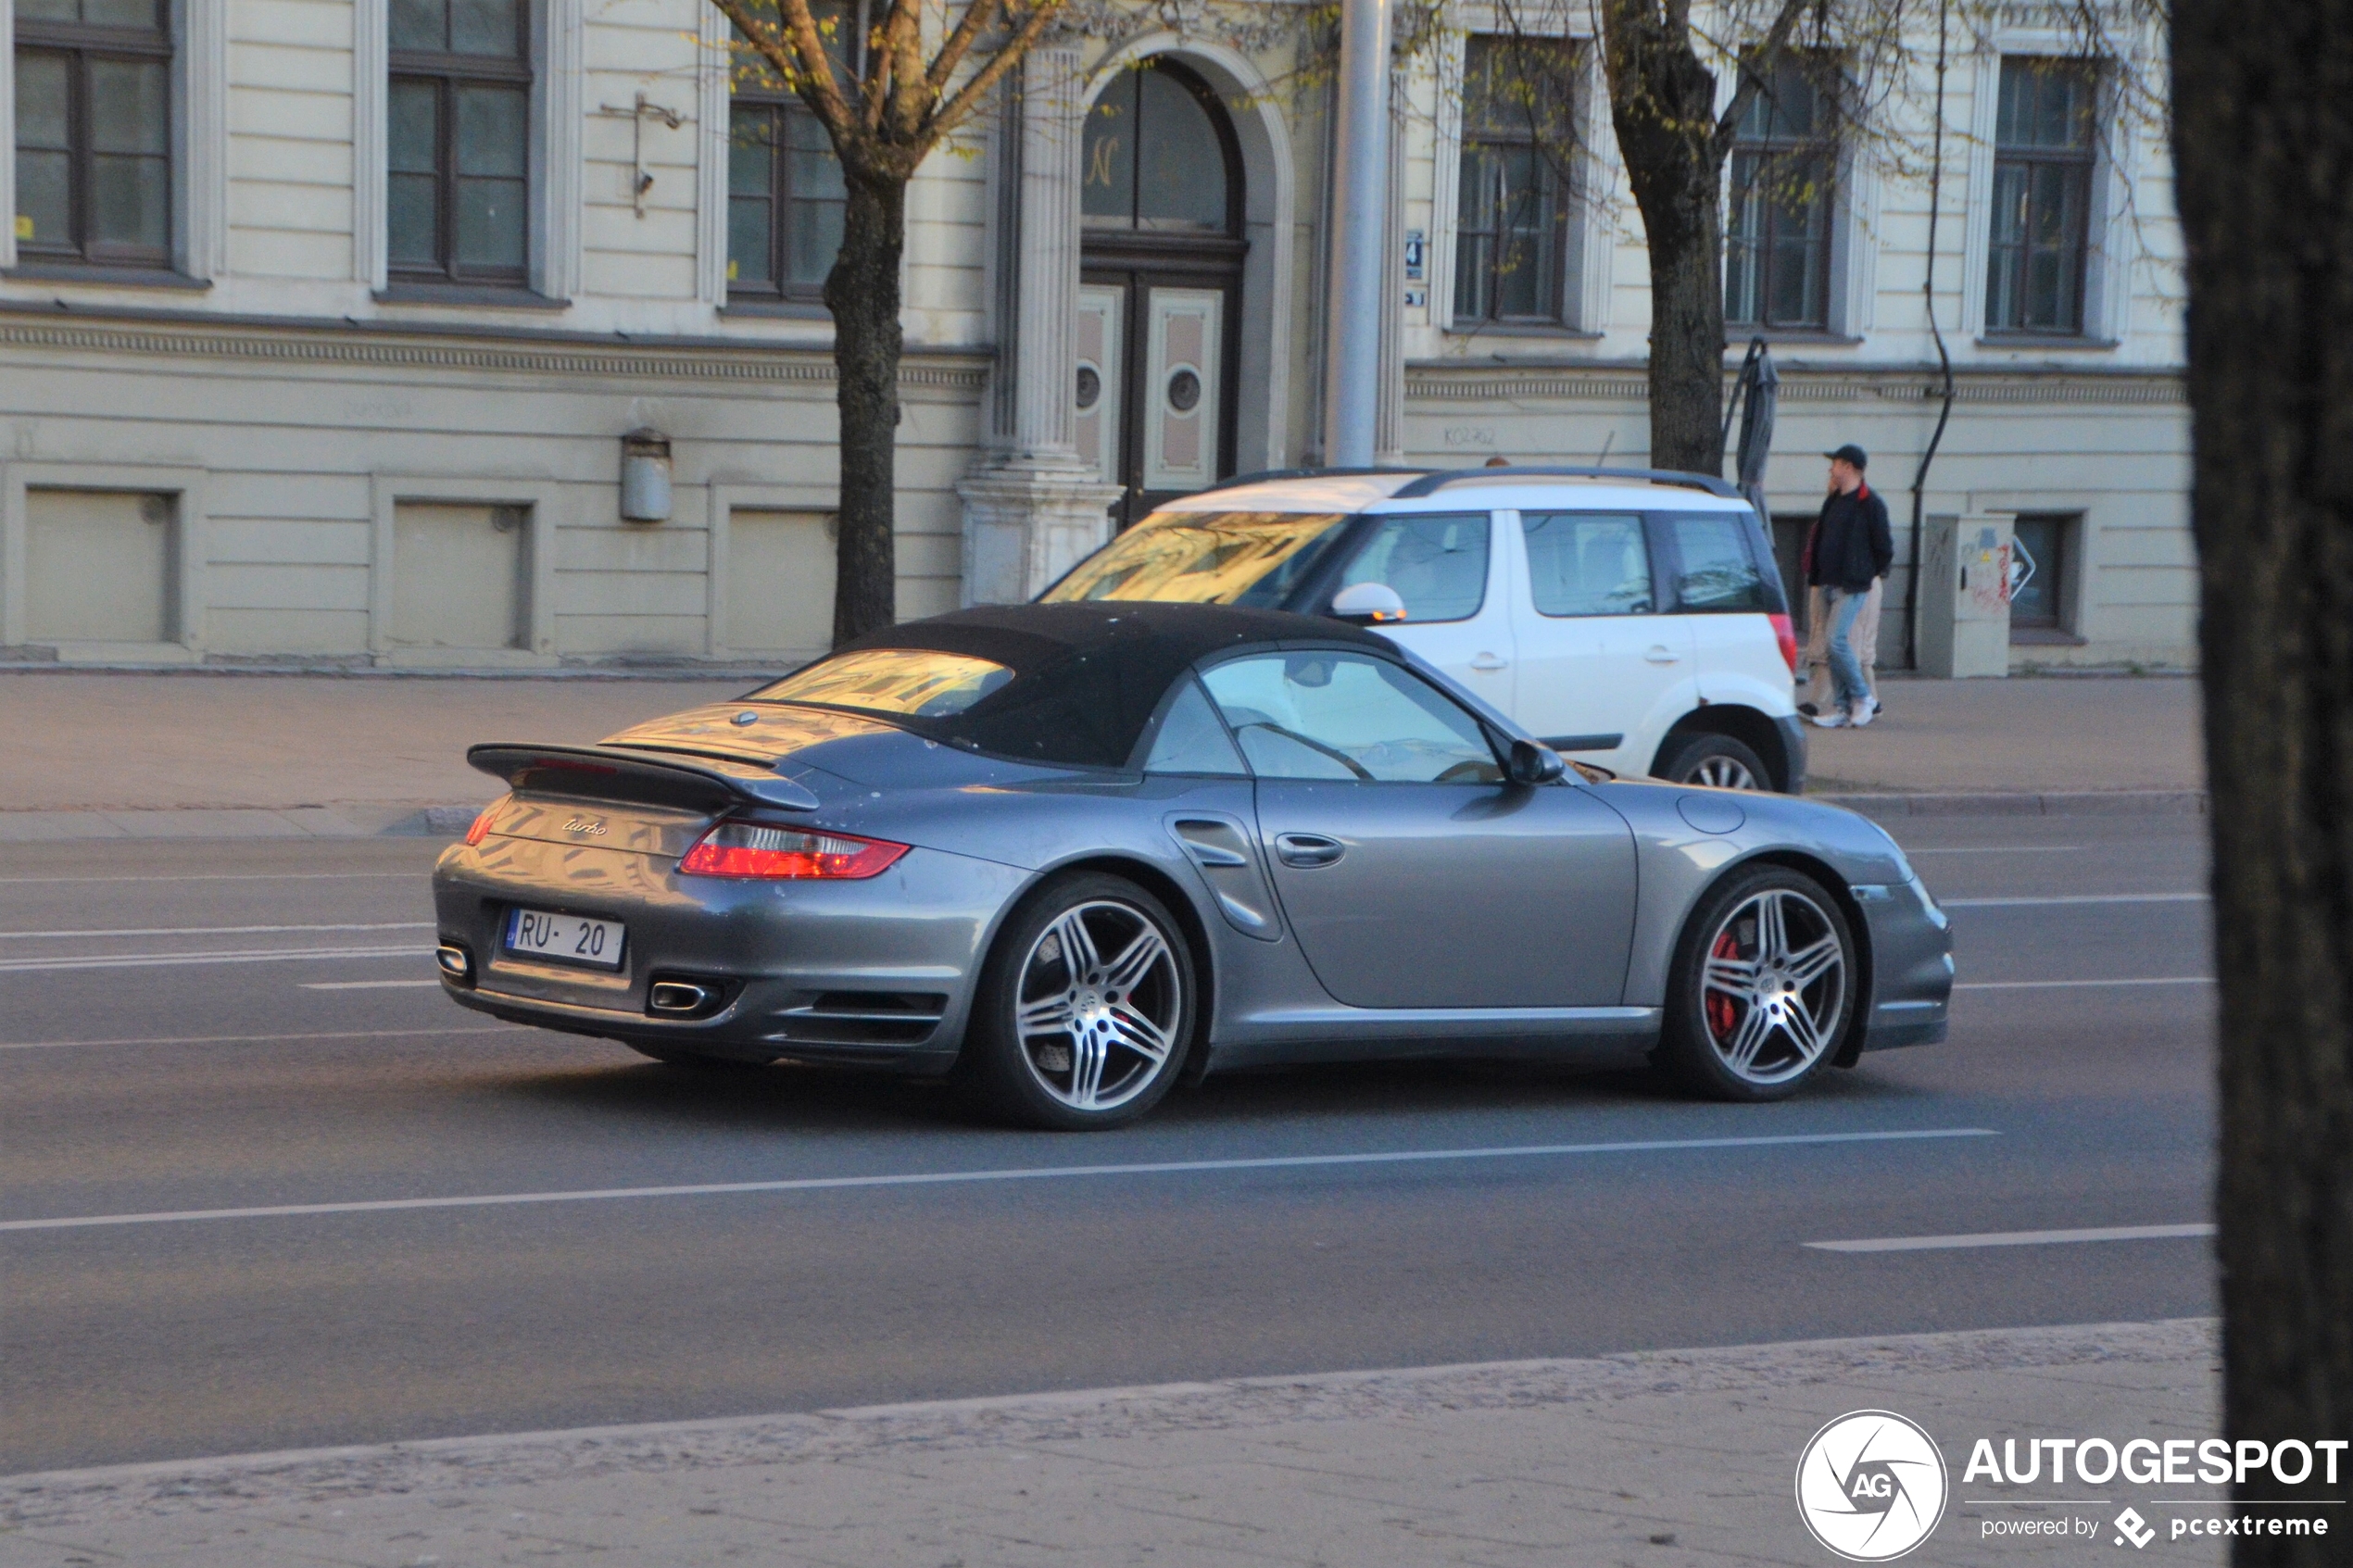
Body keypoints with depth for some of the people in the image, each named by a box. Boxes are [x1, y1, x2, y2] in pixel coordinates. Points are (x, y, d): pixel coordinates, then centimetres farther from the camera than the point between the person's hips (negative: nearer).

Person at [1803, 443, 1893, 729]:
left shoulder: (1870, 504, -8)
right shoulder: (1833, 502, 16)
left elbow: (1884, 547, -6)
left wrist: (1874, 575, 0)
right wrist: (1816, 577, 15)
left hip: (1852, 587, -8)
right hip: (1829, 585, 8)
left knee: (1836, 640, -16)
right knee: (1831, 646, 5)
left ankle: (1863, 697, -3)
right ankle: (1841, 708, 8)